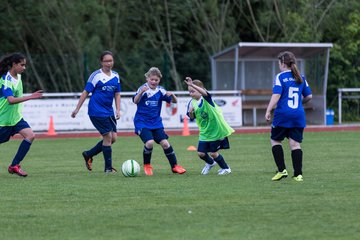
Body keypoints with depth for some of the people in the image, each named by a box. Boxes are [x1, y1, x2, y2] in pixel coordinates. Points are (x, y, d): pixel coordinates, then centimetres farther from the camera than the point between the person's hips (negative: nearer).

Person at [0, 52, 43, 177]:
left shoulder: (18, 76, 5)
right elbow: (11, 100, -37)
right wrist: (30, 97, -43)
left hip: (16, 116, 8)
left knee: (30, 135, -10)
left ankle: (14, 166, -7)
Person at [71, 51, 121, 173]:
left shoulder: (115, 76, 8)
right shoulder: (96, 75, -9)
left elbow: (117, 94, 14)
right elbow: (86, 92, -6)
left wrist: (118, 110, 2)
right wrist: (77, 109, -7)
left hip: (109, 111, 7)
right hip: (97, 111, -7)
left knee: (113, 137, 4)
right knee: (108, 136, -9)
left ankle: (88, 155, 20)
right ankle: (108, 167, 2)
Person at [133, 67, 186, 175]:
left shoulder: (160, 90, 2)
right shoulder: (143, 88, -10)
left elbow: (174, 101, 3)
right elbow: (135, 101, -26)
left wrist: (172, 95, -19)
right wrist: (141, 92, -44)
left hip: (156, 122, 4)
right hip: (142, 122, -4)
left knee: (165, 143, -5)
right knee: (149, 142, -22)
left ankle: (174, 166, 10)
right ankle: (147, 165, 1)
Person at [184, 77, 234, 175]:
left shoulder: (206, 99, -18)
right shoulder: (192, 103, -2)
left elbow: (204, 92, -41)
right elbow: (192, 117, 4)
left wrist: (192, 85, -54)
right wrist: (191, 112, -20)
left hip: (216, 130, -5)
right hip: (204, 132, 5)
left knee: (213, 152, -1)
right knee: (201, 153, 3)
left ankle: (226, 168, 24)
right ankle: (210, 162, 37)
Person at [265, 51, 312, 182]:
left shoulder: (280, 77, -5)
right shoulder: (301, 78, 10)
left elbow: (276, 95, -15)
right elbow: (309, 96, 14)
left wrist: (268, 111, -13)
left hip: (283, 114, -4)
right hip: (298, 115, 4)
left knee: (275, 140, 11)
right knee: (295, 144, 5)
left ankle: (282, 170, 2)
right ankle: (298, 174, -2)